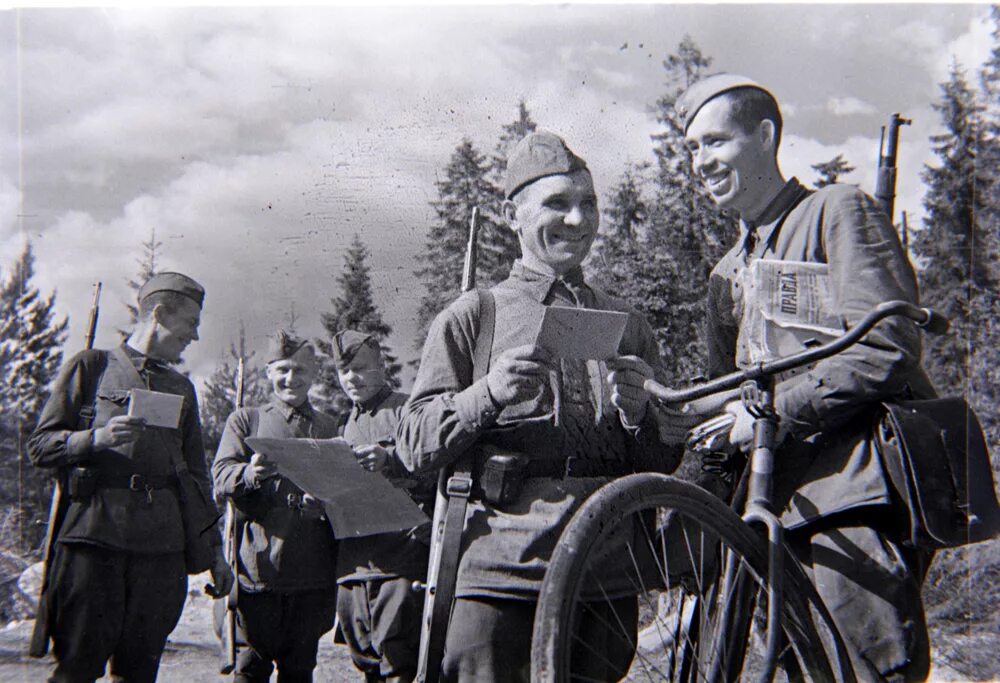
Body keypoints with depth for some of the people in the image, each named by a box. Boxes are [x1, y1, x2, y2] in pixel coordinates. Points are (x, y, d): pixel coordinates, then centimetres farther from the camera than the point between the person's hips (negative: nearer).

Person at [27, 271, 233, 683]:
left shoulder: (182, 388, 22)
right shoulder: (92, 365, 9)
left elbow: (196, 476, 22)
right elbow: (40, 446, 5)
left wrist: (213, 549, 16)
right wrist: (96, 439, -14)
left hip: (162, 544, 4)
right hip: (94, 532, -4)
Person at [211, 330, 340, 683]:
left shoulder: (330, 428, 16)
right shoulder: (245, 419, 11)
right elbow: (221, 476, -1)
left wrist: (326, 502, -9)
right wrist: (250, 474, -24)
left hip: (311, 573, 2)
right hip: (256, 567, -1)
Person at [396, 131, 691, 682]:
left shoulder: (628, 324, 17)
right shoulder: (472, 316, 9)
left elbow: (667, 464, 16)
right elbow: (414, 445, 3)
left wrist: (639, 414, -6)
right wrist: (488, 395, -14)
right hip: (500, 567, -3)